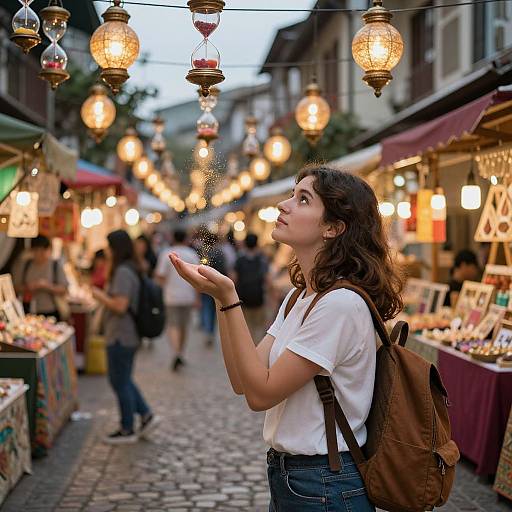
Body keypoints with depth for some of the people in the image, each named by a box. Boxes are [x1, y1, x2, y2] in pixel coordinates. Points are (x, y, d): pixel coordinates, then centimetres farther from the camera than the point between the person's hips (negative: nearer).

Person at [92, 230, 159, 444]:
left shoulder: (123, 272, -20)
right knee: (123, 380, 20)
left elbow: (120, 306, -25)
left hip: (121, 337, -10)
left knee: (120, 383, 2)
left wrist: (100, 296, -11)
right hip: (130, 335, 10)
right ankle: (146, 415, 20)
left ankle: (127, 430, 13)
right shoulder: (132, 270, 12)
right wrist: (104, 296, 13)